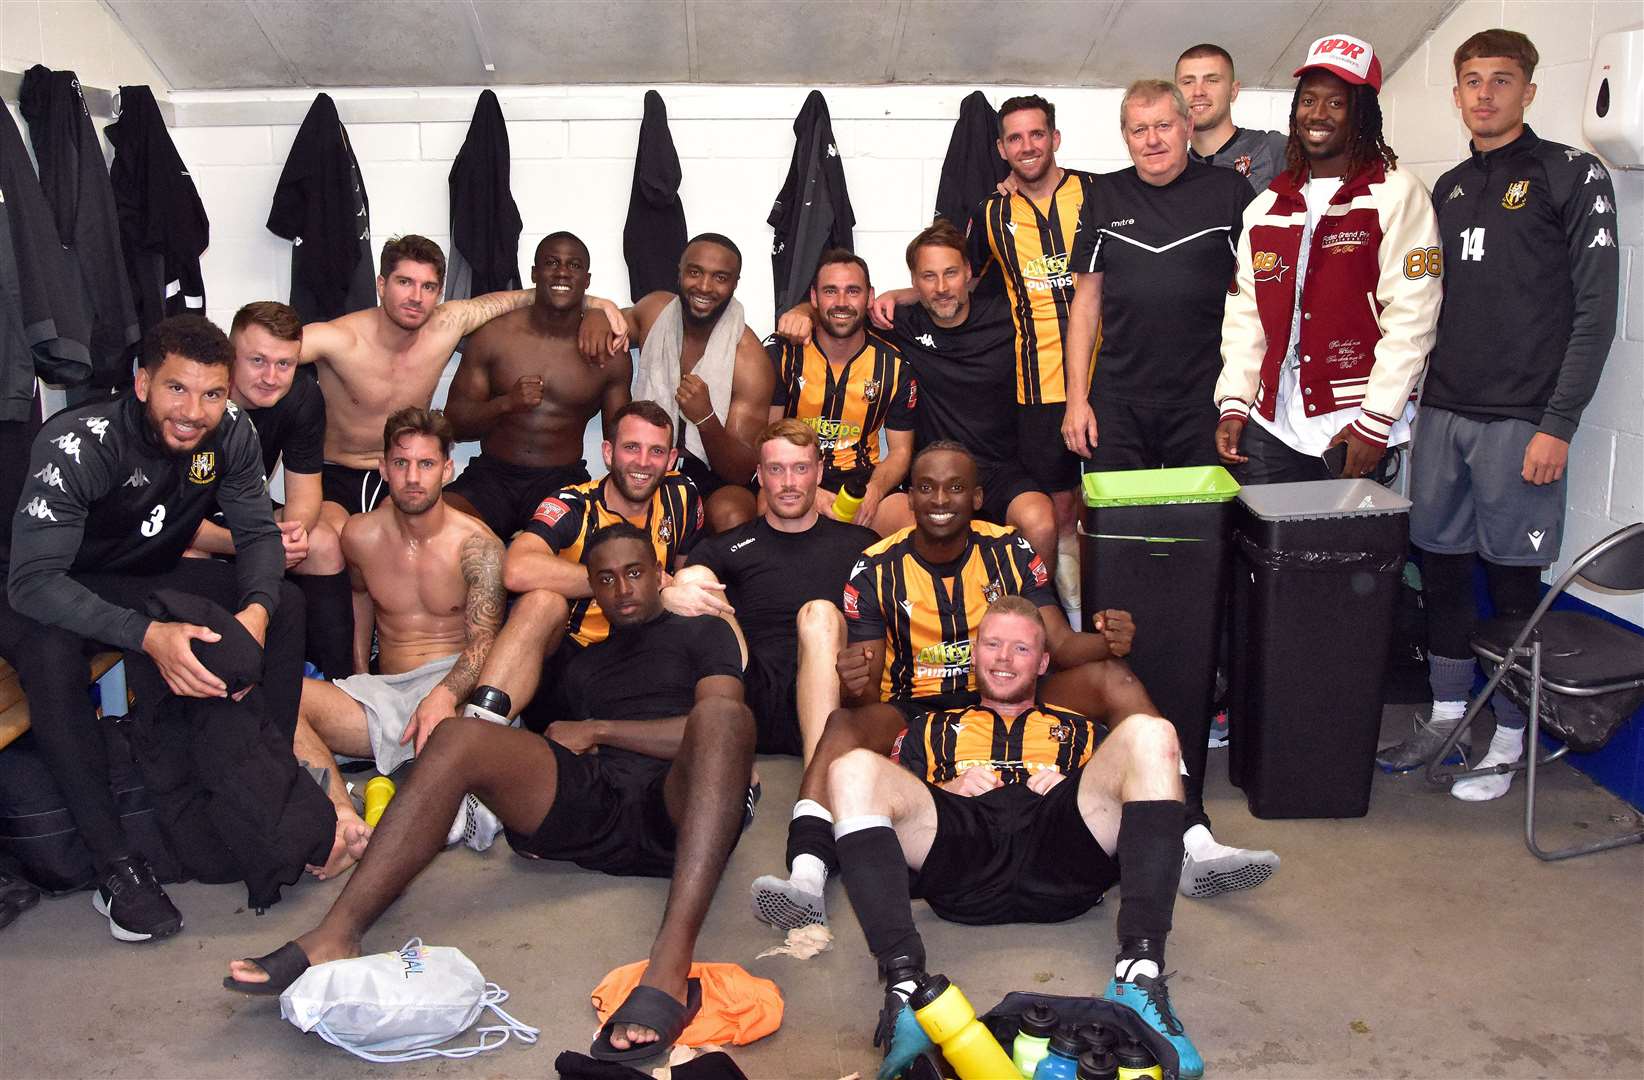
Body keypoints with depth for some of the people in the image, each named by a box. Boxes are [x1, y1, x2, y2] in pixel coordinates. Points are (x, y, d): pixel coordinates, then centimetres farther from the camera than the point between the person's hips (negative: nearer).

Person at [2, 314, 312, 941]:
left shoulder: (231, 433, -15)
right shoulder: (77, 445, -31)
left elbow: (258, 533, -8)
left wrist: (256, 610, -32)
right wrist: (148, 636, -50)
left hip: (150, 580, 5)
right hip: (53, 595, -5)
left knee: (286, 604, -14)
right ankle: (115, 865, -30)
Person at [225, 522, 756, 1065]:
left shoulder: (702, 633, 20)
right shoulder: (583, 665, 35)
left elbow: (710, 726, 2)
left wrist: (596, 730, 5)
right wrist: (528, 806, 6)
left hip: (677, 815, -4)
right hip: (591, 808, 4)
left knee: (721, 715, -36)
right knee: (459, 736, -18)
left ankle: (670, 967, -53)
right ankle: (336, 936, -33)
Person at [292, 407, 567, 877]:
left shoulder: (475, 545, -4)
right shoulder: (360, 536, 8)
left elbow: (484, 642, -11)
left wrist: (445, 694, -30)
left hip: (463, 687, -3)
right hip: (386, 696, 3)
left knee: (544, 604, -28)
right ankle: (345, 823, -49)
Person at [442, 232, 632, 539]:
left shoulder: (609, 354, 5)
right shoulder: (493, 336, 3)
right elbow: (454, 422, 5)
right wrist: (506, 403, -15)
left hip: (564, 479, 0)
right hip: (491, 474, 0)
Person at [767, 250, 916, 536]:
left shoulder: (893, 364, 4)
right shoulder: (781, 352, -1)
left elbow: (900, 450, 9)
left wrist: (873, 492, -15)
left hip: (861, 479, 2)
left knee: (911, 518, -29)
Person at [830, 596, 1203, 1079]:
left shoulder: (1078, 730, 37)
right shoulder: (933, 727, 36)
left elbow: (1116, 803, 23)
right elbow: (893, 805, 22)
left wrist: (1070, 789, 4)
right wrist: (950, 788, 4)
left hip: (1060, 868, 1)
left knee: (1147, 734, -22)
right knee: (854, 769, -25)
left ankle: (1140, 973, -36)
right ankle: (904, 985, -41)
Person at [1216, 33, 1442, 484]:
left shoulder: (1396, 195, -4)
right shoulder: (1266, 206, 14)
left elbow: (1411, 317, -10)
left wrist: (1375, 423, -15)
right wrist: (1233, 405, 3)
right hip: (1271, 431, 5)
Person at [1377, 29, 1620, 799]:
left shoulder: (1572, 176, -2)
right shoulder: (1449, 188, 15)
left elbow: (1595, 309, -7)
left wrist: (1558, 425, -12)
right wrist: (1412, 396, 10)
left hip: (1519, 421, -5)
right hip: (1442, 414, 5)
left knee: (1513, 578, 1)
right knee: (1441, 567, 9)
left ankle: (1509, 738, 12)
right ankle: (1446, 715, 23)